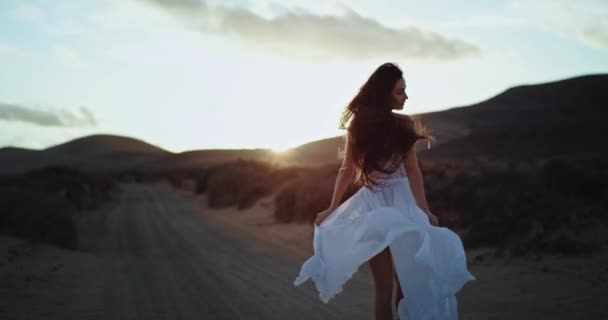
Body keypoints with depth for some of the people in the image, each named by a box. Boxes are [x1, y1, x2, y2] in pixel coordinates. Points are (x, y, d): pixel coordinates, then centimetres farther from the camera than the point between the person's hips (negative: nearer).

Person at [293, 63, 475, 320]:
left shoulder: (403, 125, 2)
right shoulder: (358, 125, 0)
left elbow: (412, 169, -2)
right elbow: (348, 169, 5)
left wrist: (424, 209, -13)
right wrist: (332, 209, 4)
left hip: (402, 201, 1)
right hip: (373, 204, -1)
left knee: (409, 281, -3)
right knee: (384, 286, -4)